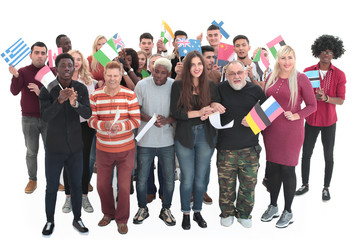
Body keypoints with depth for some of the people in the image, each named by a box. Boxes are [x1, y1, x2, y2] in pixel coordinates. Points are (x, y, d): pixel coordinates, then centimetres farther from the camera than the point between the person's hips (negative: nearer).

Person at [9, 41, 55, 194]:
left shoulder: (52, 72, -1)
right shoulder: (23, 72, -1)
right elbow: (14, 91, -14)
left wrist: (41, 92, -23)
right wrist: (15, 76, -32)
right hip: (29, 119, 0)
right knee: (31, 151, 9)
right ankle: (32, 180, 24)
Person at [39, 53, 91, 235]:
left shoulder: (81, 89, -6)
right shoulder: (47, 90, -11)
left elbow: (87, 114, -15)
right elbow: (45, 116, -21)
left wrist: (75, 103, -36)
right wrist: (59, 100, -38)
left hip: (75, 147, 2)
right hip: (54, 147, -1)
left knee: (76, 185, 12)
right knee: (52, 187, 11)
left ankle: (77, 219, 30)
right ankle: (50, 221, 31)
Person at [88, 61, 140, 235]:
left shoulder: (130, 95, -6)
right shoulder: (95, 95, -1)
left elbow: (136, 121, -7)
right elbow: (91, 120, -2)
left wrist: (121, 126, -26)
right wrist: (104, 125, -23)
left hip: (126, 149, -2)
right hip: (103, 149, 2)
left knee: (124, 186, 4)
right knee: (102, 184, 12)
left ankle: (122, 219, 26)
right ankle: (108, 213, 38)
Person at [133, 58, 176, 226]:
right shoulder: (142, 85, -4)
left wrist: (167, 120, -17)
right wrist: (150, 119, -17)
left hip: (167, 140, 1)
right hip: (145, 140, 0)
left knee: (169, 178, 9)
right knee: (142, 177, 8)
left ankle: (166, 209, 30)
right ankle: (143, 209, 31)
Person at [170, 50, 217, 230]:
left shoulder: (210, 85, 5)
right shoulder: (178, 85, -2)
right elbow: (175, 112, -10)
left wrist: (209, 113, -14)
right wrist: (199, 112, -17)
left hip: (206, 136, 2)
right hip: (184, 136, -2)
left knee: (201, 178, 10)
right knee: (187, 178, 5)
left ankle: (198, 212, 29)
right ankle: (185, 214, 24)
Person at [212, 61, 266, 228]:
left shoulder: (255, 90, 3)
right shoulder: (221, 89, 0)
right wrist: (212, 105, -14)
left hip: (250, 148, 1)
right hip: (226, 148, 0)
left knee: (249, 183, 9)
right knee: (226, 184, 7)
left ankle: (244, 214, 31)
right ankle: (227, 213, 30)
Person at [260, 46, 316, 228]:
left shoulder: (301, 79, -6)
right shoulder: (271, 77, 8)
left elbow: (312, 105, -3)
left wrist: (296, 115, -18)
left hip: (291, 131, -4)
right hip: (271, 129, 4)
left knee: (287, 169, 3)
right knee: (273, 166, 11)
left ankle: (288, 211, 19)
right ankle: (273, 206, 29)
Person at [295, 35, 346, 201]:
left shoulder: (339, 75, -4)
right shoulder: (308, 71, -1)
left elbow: (341, 100, -8)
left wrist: (326, 98, -26)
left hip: (329, 121, -1)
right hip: (311, 120, 1)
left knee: (328, 156, 8)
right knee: (306, 154, 7)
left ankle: (326, 187, 24)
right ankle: (305, 184, 25)